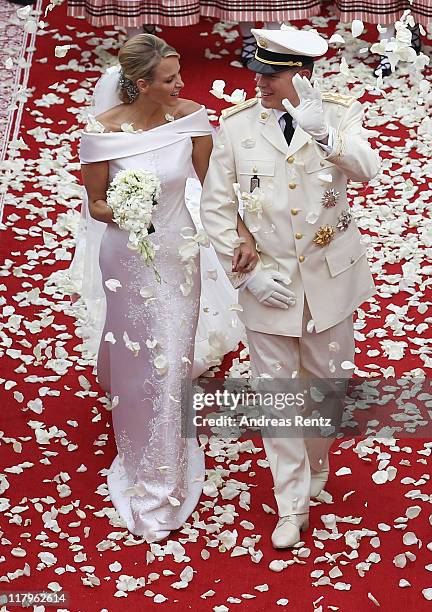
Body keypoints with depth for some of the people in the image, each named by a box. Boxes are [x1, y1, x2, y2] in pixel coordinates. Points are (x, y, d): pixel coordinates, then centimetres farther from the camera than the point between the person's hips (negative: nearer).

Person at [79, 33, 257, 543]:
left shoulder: (189, 117, -12)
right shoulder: (104, 131, -18)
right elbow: (95, 203, -6)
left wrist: (242, 235, -21)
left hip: (178, 252, 2)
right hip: (128, 257, -2)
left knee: (171, 358, 13)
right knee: (136, 360, 12)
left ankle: (165, 476, 39)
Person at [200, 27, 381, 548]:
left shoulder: (338, 114, -8)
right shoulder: (235, 124, -8)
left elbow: (366, 169, -27)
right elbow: (216, 207, -4)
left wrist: (322, 132, -45)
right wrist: (247, 273, -11)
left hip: (329, 278, 1)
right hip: (268, 283, 0)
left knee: (328, 383, 17)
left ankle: (314, 463, 45)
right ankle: (292, 505, 23)